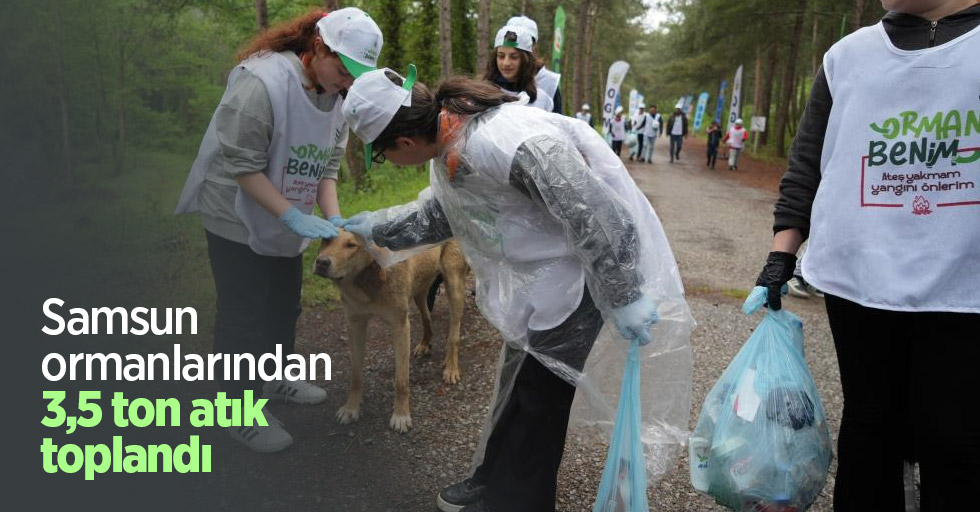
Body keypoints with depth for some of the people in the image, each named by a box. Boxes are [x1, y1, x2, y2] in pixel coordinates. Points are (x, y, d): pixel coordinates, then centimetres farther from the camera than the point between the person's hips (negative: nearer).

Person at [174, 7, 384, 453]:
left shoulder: (336, 96, -4)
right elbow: (242, 167, -25)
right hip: (238, 219, -7)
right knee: (245, 315, 0)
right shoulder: (262, 82, -27)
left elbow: (326, 166, 1)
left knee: (285, 305, 18)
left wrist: (333, 220, -12)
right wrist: (294, 216, -28)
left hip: (287, 221, 7)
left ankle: (275, 378, 39)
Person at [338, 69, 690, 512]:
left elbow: (593, 214, -30)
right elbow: (438, 216, 17)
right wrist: (377, 228, 22)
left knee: (535, 392, 1)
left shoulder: (508, 144, -34)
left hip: (581, 270, -9)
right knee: (519, 380, 18)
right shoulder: (447, 144, -2)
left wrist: (624, 296, -24)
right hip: (537, 271, 9)